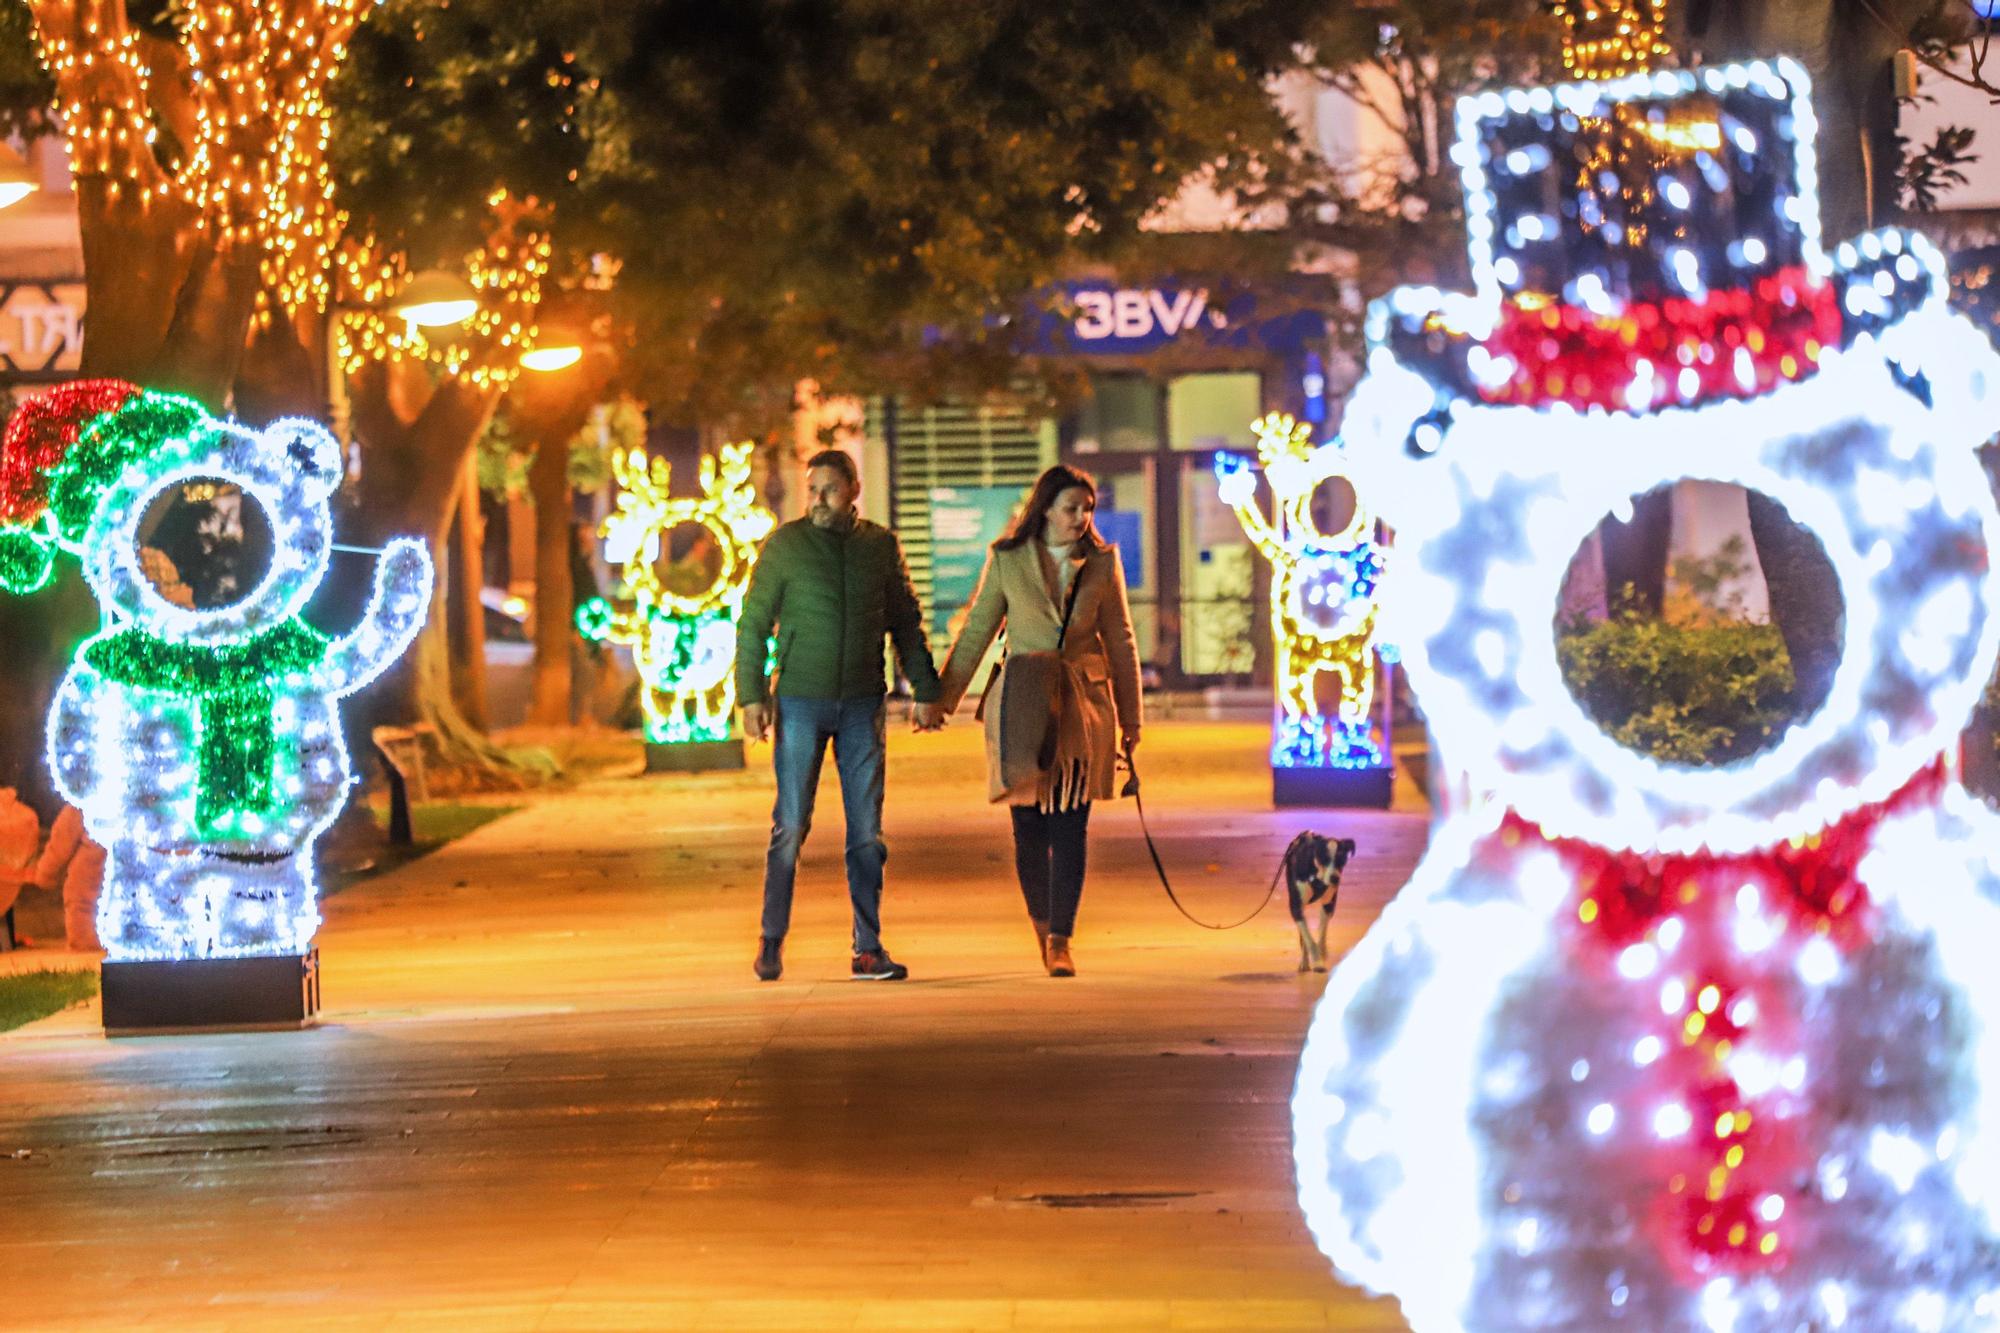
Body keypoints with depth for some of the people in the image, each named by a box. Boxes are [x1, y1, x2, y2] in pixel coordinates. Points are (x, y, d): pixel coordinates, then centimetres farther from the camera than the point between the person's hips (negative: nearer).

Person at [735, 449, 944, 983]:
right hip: (800, 702, -2)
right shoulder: (785, 544, -2)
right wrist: (751, 694, -9)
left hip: (862, 704, 2)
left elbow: (907, 624, 13)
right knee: (791, 825, -2)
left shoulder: (881, 546, 6)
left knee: (867, 829, 3)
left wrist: (926, 691, 9)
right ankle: (772, 941, 9)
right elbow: (753, 623, -1)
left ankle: (868, 949, 8)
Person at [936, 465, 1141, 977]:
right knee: (1029, 827, 3)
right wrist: (942, 699, 5)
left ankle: (1060, 940, -6)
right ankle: (1042, 923, 25)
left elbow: (1121, 642, 11)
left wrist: (1130, 720, 11)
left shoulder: (1102, 562, 6)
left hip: (1083, 705, 0)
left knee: (1070, 827, -7)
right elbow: (976, 633, 8)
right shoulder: (1007, 560, 2)